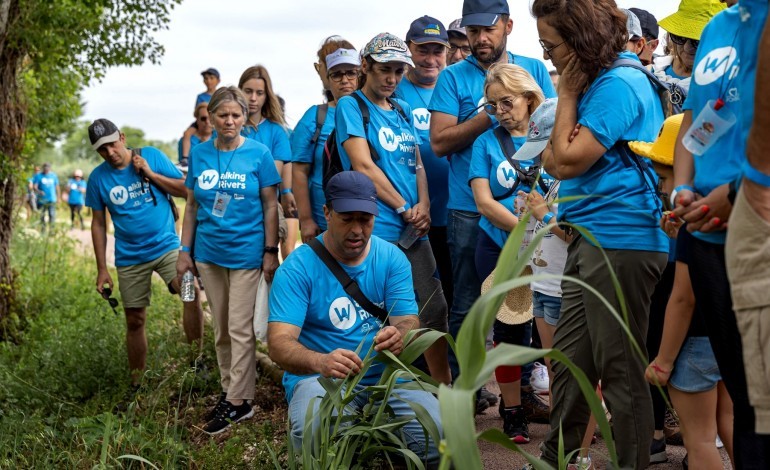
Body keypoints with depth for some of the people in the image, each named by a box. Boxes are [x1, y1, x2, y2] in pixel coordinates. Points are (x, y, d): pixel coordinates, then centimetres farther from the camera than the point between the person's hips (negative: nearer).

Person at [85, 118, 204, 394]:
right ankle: (136, 384, 24)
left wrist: (151, 174, -15)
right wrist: (102, 269, 3)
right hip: (129, 258, 2)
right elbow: (98, 223, 6)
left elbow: (186, 189, -4)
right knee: (135, 321, 8)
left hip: (166, 246, -2)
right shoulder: (98, 177, -1)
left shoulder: (152, 156, -5)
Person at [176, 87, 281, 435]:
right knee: (221, 328, 13)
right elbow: (192, 206, 8)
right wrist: (184, 250, 5)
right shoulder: (199, 154, 3)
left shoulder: (258, 153, -6)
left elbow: (270, 206, -4)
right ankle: (229, 389, 25)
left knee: (240, 328, -1)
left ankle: (238, 401, 6)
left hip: (246, 251, -4)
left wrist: (271, 251, -8)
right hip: (208, 252, 4)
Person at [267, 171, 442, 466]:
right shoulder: (297, 269, -10)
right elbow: (279, 343, -20)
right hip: (319, 378, -3)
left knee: (438, 436, -20)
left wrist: (399, 336, -33)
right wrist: (321, 361, -43)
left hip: (385, 375, 4)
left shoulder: (392, 258, 2)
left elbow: (408, 322, -6)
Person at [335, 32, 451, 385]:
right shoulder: (351, 106, -2)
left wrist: (423, 205, -4)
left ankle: (445, 391, 18)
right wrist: (405, 208, -8)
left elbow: (417, 163, 15)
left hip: (413, 230, 7)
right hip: (376, 231, -7)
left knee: (434, 310, 7)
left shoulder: (402, 110, 18)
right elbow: (363, 165, -12)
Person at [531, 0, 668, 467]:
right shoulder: (599, 80, 15)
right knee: (569, 361, 16)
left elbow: (567, 161, -16)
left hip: (619, 242, -10)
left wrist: (568, 94, -8)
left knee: (620, 371, 0)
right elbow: (554, 158, 17)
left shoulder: (618, 84, -15)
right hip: (592, 240, 10)